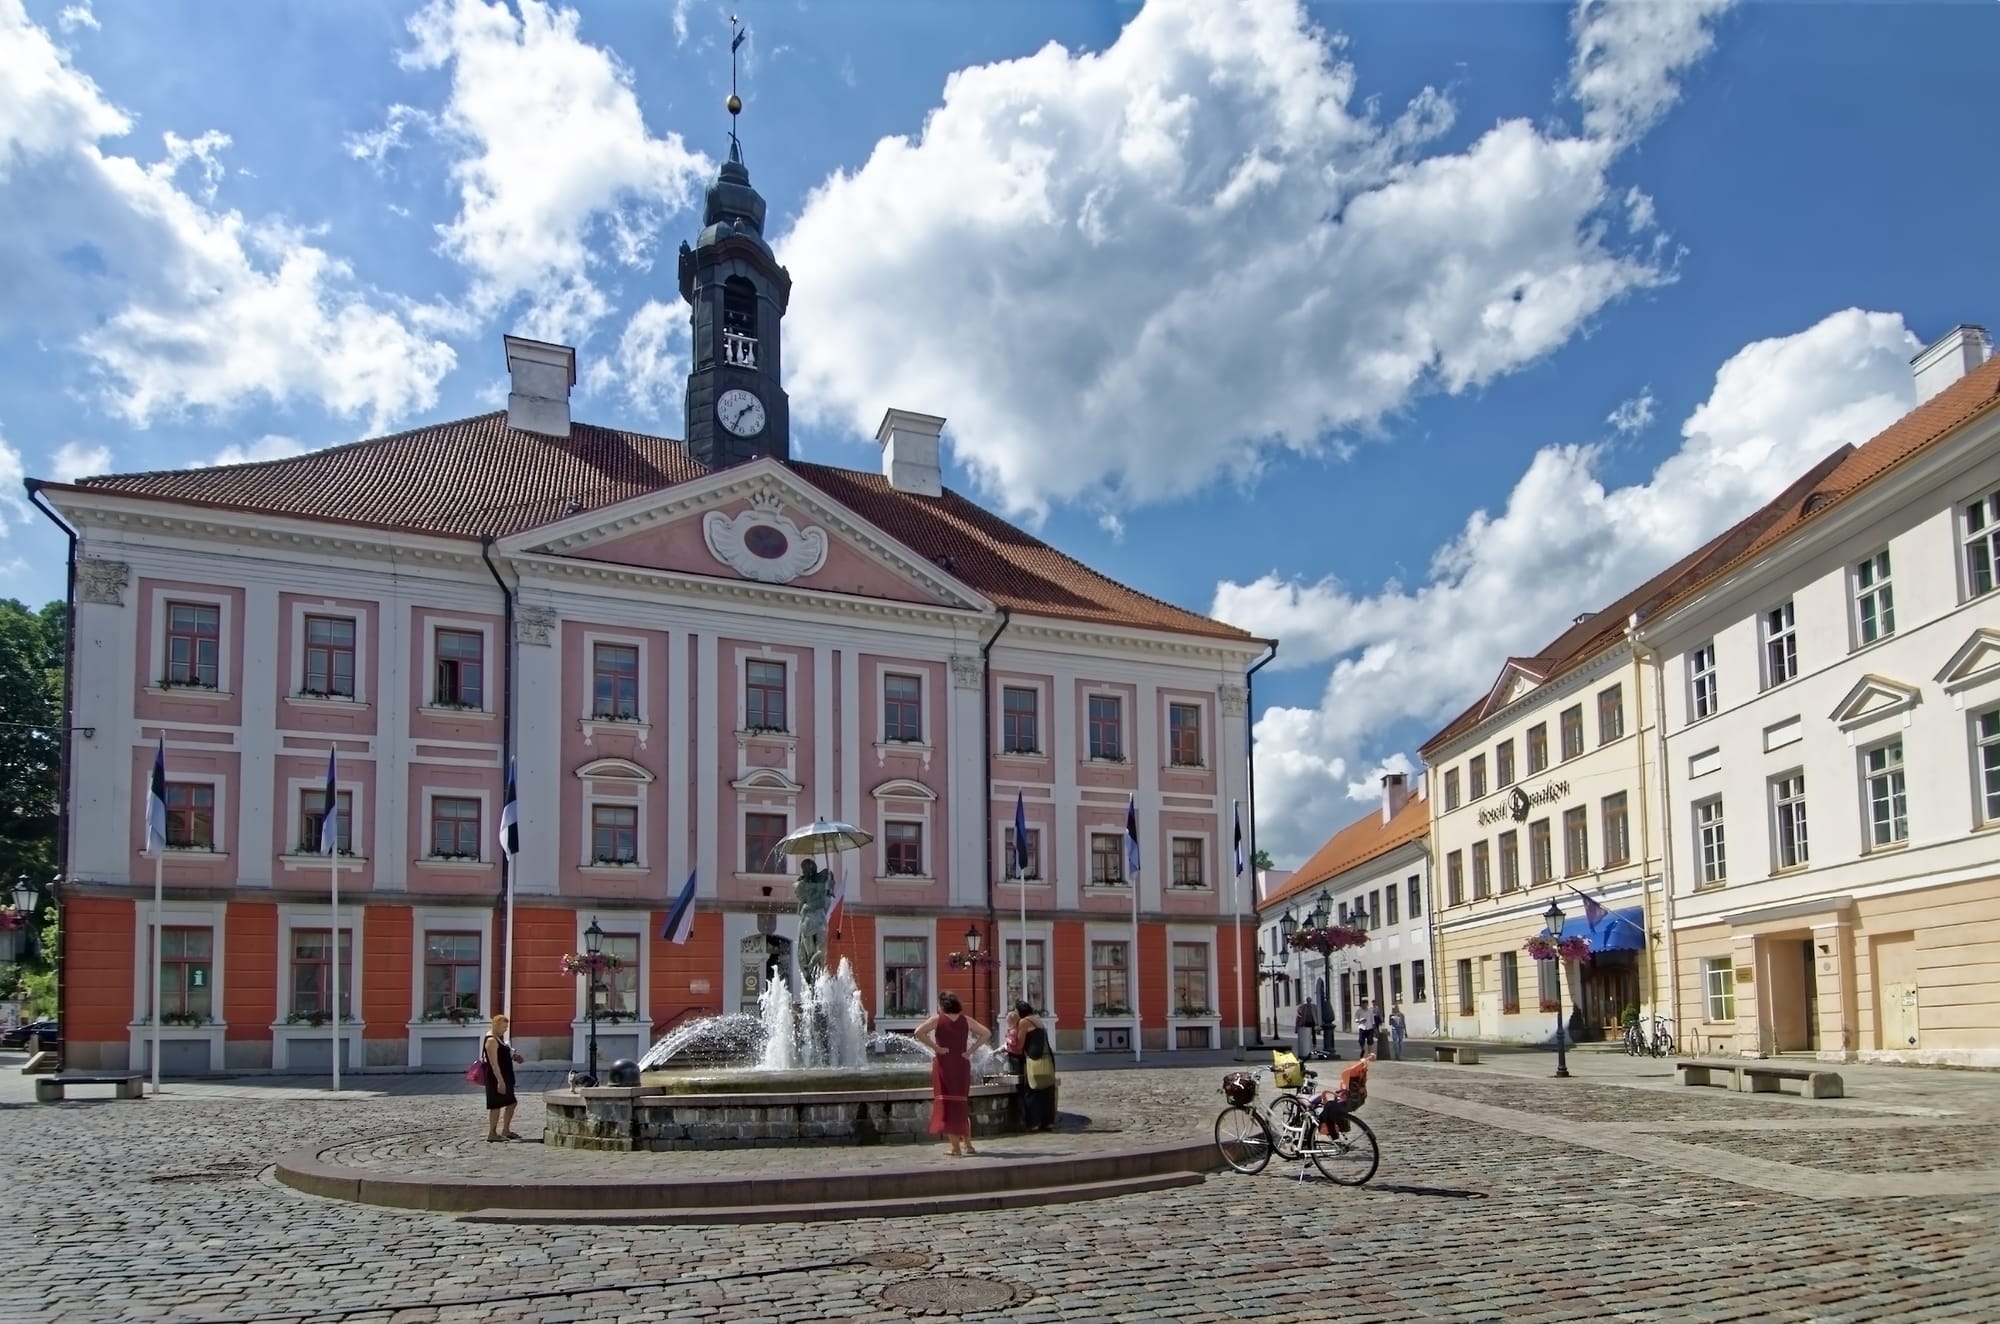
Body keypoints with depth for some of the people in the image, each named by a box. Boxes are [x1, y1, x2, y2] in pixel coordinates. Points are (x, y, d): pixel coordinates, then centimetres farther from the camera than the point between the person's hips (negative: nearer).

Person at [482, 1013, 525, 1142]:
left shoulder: (500, 1039, 15)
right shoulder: (491, 1041, -15)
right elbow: (494, 1063, -22)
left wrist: (513, 1057, 9)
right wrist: (500, 1081, -26)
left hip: (505, 1077, 10)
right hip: (496, 1078, -10)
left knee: (511, 1103, 14)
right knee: (496, 1105, -5)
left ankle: (505, 1131, 22)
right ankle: (492, 1133, 1)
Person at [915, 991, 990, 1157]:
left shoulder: (938, 1019, -4)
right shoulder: (966, 1020, 6)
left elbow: (918, 1032, -17)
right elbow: (987, 1033, 5)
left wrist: (935, 1047, -11)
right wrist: (971, 1050, 2)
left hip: (944, 1065, -4)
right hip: (962, 1065, 4)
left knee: (947, 1104, 1)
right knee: (962, 1104, 17)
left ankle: (956, 1148, -3)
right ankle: (968, 1145, 20)